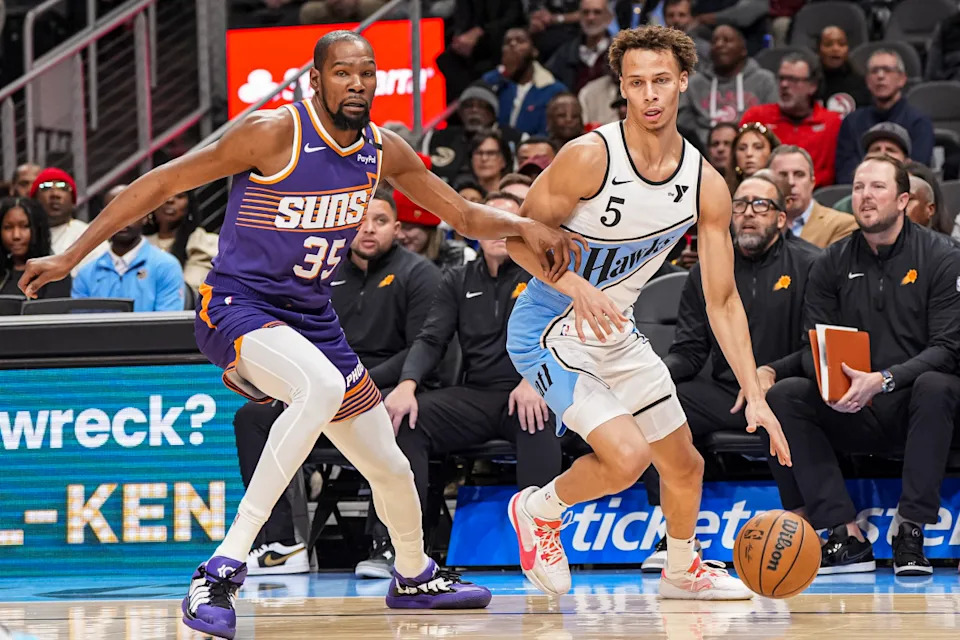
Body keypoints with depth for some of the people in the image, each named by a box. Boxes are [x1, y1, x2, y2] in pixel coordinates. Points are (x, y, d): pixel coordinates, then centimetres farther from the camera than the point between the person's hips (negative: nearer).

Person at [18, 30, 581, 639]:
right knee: (323, 386, -38)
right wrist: (72, 256, -15)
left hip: (312, 319, 7)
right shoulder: (274, 134, -19)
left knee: (390, 467, 14)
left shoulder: (384, 150, 0)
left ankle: (414, 576, 46)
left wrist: (523, 225, -10)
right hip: (237, 307, -7)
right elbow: (161, 184, -13)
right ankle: (223, 570, -39)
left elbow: (465, 215, 12)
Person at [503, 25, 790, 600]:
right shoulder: (590, 157, -23)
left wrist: (756, 396, -9)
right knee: (626, 456, -23)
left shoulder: (707, 186, -7)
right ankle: (540, 510, 7)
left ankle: (682, 571, 43)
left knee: (684, 465, 15)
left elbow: (723, 300, -2)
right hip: (550, 331, -6)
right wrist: (577, 287, -32)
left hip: (618, 335, 6)